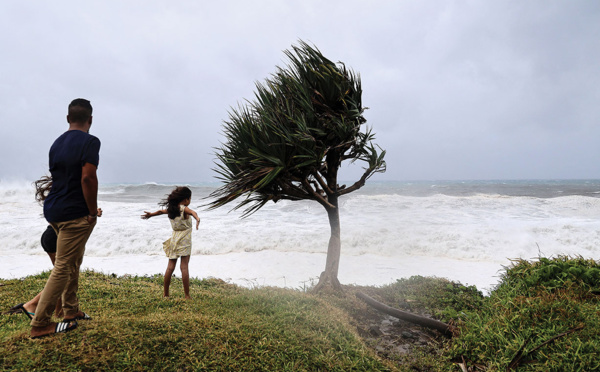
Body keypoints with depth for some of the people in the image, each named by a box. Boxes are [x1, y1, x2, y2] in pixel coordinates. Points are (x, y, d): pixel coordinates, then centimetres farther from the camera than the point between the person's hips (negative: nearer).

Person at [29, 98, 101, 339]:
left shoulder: (57, 143, 12)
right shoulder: (90, 142, -14)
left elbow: (57, 177, 17)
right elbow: (88, 177, -23)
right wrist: (93, 212, -14)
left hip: (55, 210, 9)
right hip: (75, 215, -9)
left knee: (74, 261, 20)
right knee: (63, 268, -2)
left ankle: (71, 311, 30)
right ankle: (40, 325, 5)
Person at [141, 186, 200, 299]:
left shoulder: (171, 209, 8)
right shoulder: (184, 209, -12)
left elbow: (161, 211, 28)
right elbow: (192, 212, -34)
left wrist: (151, 214, 46)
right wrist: (197, 218, -55)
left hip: (174, 238, 6)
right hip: (184, 240, -6)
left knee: (170, 266, 10)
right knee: (184, 267, -6)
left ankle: (165, 293, 18)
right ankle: (187, 295, -3)